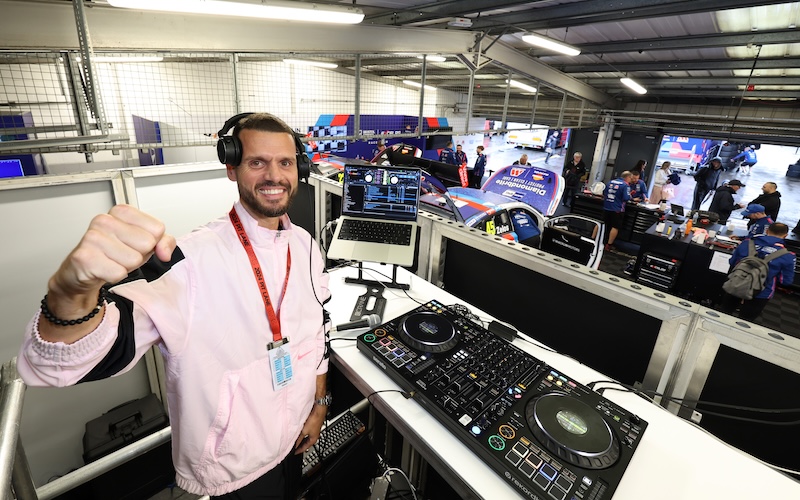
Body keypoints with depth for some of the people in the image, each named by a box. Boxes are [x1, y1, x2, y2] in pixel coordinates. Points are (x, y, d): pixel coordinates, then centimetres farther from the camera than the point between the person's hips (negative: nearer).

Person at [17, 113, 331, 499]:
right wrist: (74, 291, -53)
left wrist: (319, 404, 8)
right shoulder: (194, 259, -27)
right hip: (234, 467, -5)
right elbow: (57, 364, -32)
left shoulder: (305, 246, -7)